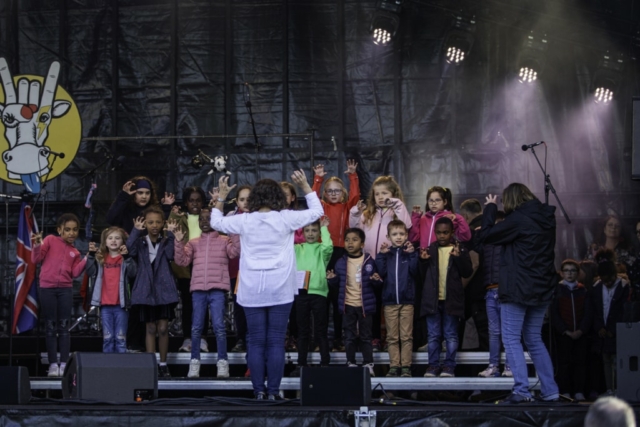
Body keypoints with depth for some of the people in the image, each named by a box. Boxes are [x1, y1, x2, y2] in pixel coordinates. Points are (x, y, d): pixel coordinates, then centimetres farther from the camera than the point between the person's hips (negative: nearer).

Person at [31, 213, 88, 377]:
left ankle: (64, 364, 3)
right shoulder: (50, 240, 2)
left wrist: (87, 258, -6)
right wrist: (37, 246, -21)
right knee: (51, 327, 0)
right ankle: (53, 364, 2)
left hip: (65, 289, 3)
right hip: (47, 288, -3)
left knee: (63, 327, 2)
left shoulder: (74, 252, 14)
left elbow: (75, 272, 2)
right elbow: (36, 259, -3)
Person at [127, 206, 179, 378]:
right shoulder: (140, 242, 6)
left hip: (164, 290, -1)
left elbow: (170, 255, -15)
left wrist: (170, 234, -20)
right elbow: (131, 249, -15)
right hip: (146, 290, 1)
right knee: (150, 328, 5)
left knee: (163, 328, -2)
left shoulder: (166, 242, 5)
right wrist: (136, 230, -21)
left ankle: (163, 364, 10)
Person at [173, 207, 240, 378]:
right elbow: (182, 261, 7)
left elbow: (235, 252, -9)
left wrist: (235, 233, -17)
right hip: (198, 289, 3)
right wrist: (179, 242, -4)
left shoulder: (224, 240, 8)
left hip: (218, 289, -3)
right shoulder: (193, 243, 16)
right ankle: (194, 363, 8)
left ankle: (222, 363, -4)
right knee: (197, 327, 4)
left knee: (219, 325, -8)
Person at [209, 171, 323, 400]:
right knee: (276, 342, 1)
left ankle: (259, 390, 3)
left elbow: (216, 222, 17)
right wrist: (305, 187, 17)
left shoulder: (244, 221, -1)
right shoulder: (285, 219, -4)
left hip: (252, 289, 1)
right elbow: (316, 211, 10)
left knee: (256, 342, 5)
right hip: (280, 288, -1)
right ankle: (273, 390, -1)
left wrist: (221, 197, 24)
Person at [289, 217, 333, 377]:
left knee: (320, 331, 1)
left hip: (318, 292, -3)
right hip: (301, 292, 3)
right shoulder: (297, 249, 12)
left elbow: (328, 246, -17)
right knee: (302, 331, 7)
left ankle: (325, 364, 5)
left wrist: (324, 229, -10)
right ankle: (301, 364, 10)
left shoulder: (321, 249, 4)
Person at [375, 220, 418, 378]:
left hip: (407, 300, -2)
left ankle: (406, 366, 2)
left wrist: (412, 254, -19)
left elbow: (415, 271, -10)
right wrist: (381, 255, -10)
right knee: (392, 337, 4)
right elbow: (381, 273, -4)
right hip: (390, 300, 2)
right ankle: (394, 366, 6)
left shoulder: (410, 252, 4)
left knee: (406, 336, 0)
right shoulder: (386, 253, 7)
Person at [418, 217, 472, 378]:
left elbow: (467, 272, -7)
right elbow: (421, 276, 10)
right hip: (432, 299, 2)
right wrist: (423, 261, -7)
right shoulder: (429, 250, 8)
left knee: (451, 335, 4)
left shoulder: (460, 250, 2)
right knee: (434, 335, 7)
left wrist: (459, 257, -21)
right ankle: (433, 365, 11)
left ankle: (449, 366, 8)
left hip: (451, 299, -2)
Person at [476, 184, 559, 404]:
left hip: (518, 289, -8)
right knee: (534, 340, 15)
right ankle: (550, 390, 12)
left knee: (511, 339, -1)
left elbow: (485, 235, -9)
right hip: (542, 289, 8)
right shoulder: (546, 218, 9)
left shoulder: (518, 219, -15)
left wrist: (490, 208, 4)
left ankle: (521, 389, -9)